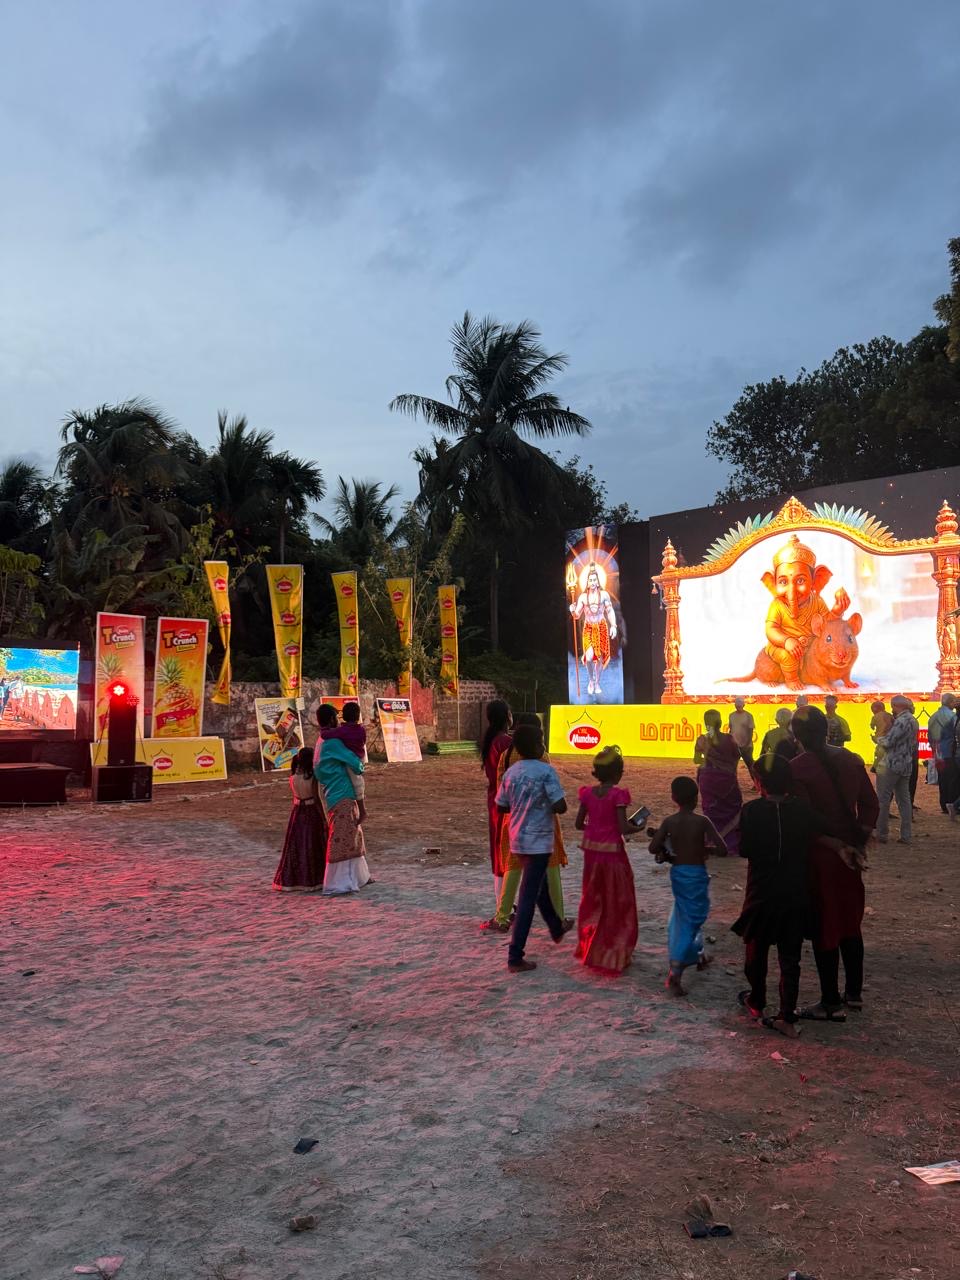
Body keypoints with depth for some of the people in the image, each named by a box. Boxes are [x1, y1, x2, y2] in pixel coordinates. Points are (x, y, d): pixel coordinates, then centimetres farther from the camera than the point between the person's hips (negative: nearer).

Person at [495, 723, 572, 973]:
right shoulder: (546, 771, -16)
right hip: (539, 840, -7)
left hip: (517, 840, 7)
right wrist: (548, 805, 2)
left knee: (539, 885, 27)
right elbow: (560, 807, -19)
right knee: (528, 897, -3)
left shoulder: (510, 772, 2)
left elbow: (501, 807, 7)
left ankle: (557, 928, 49)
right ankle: (515, 957, -2)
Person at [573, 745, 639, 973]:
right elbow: (623, 828, -20)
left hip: (591, 851, 5)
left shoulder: (587, 793, 0)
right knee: (618, 903, 10)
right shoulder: (618, 794, -15)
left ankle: (589, 950, 29)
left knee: (592, 902, 19)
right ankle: (614, 954, 15)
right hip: (612, 852, -5)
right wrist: (636, 828, 0)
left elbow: (579, 824, 4)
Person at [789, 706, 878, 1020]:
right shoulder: (851, 760, 1)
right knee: (850, 923, 20)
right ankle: (854, 992, 31)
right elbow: (870, 805, 4)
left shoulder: (797, 768, -17)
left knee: (823, 928, 5)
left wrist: (836, 847, -9)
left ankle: (832, 1004, 14)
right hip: (849, 855, 6)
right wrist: (860, 844, 7)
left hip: (818, 856, -6)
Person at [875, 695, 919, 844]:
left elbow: (888, 742, -20)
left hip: (891, 765, -9)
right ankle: (906, 836, 11)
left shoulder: (902, 721, -16)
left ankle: (881, 834, 1)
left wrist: (878, 739, 0)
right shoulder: (913, 720, 14)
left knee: (882, 800, -1)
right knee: (904, 800, 11)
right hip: (906, 765, 9)